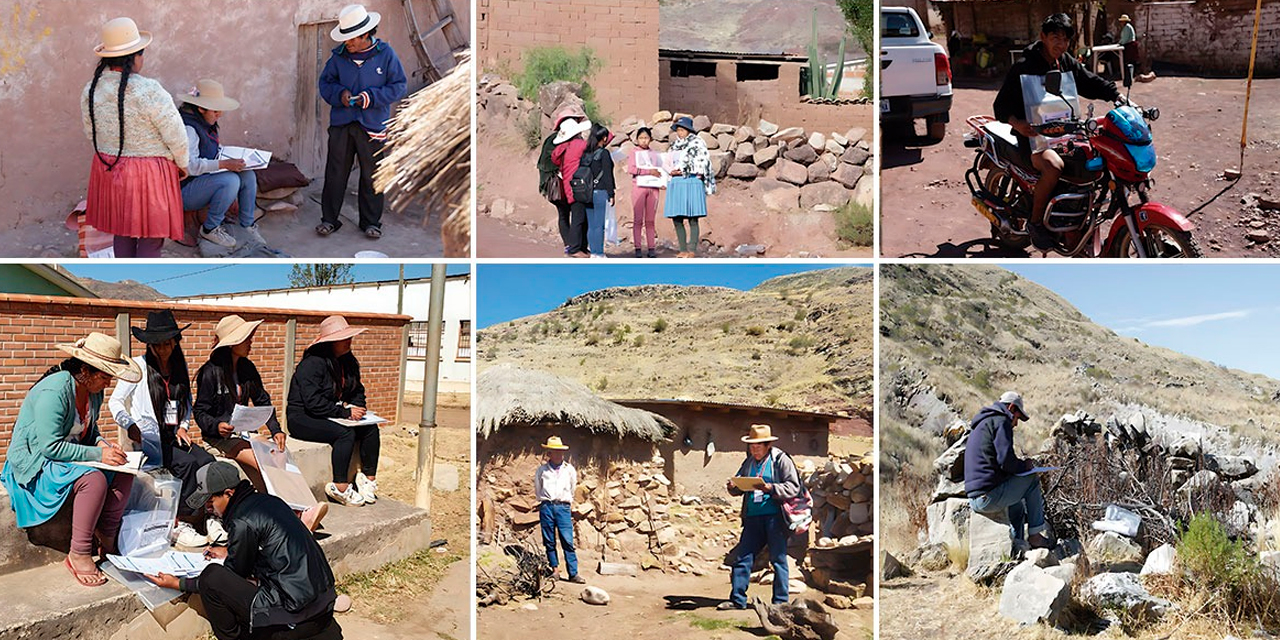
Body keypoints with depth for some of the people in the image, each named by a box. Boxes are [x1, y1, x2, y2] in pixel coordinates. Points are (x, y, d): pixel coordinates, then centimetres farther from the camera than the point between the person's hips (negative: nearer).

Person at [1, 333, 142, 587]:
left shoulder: (94, 391, 2)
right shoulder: (54, 391, -25)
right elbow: (50, 446, -27)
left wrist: (102, 443, -6)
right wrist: (97, 455, -28)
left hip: (69, 456, 9)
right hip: (35, 462, -9)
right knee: (93, 479, -32)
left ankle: (106, 538, -3)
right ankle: (79, 556, -23)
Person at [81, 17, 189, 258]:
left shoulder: (91, 91, -2)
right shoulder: (149, 91, -22)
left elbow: (90, 132, 11)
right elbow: (176, 135, -16)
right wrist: (182, 164, 2)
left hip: (109, 170, 7)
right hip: (149, 174, -6)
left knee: (122, 233, 19)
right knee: (150, 240, 4)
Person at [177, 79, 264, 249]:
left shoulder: (207, 124, 11)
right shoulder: (188, 127, -20)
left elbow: (217, 151, 24)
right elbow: (189, 166, -28)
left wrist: (235, 157, 5)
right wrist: (224, 164, -33)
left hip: (205, 178, 9)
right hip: (185, 189, -9)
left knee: (248, 176, -6)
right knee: (230, 180, -31)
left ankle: (247, 225, 3)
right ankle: (210, 229, -15)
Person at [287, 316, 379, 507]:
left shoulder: (348, 362, 7)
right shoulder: (313, 363, -19)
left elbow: (357, 390, 18)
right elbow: (313, 402, -25)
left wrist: (356, 408, -5)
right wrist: (345, 412, -25)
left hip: (329, 417, 8)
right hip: (302, 418, -8)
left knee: (371, 428, -13)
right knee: (345, 433, -32)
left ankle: (369, 478, -7)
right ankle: (340, 487, -27)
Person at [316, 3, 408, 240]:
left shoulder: (385, 54, -4)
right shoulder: (339, 55, 2)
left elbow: (399, 85, -2)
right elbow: (325, 82, 12)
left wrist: (372, 97, -13)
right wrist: (339, 94, -9)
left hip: (372, 125, -2)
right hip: (341, 123, 2)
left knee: (371, 175, 7)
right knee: (335, 173, 5)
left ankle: (371, 221, 19)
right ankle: (329, 218, 16)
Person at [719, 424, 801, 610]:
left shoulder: (781, 460, -3)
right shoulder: (749, 462, 13)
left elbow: (793, 488, -9)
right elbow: (739, 487, 18)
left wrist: (770, 488, -22)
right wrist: (733, 487, -5)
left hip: (774, 516, -5)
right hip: (752, 516, 5)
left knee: (778, 559, 1)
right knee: (742, 557, 4)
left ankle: (780, 601, 9)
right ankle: (737, 599, 11)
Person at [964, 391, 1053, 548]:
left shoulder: (981, 425, 25)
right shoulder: (1000, 421, -5)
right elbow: (1006, 460, -16)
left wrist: (1020, 466, 20)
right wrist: (1025, 465, 3)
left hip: (974, 500, 10)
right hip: (989, 496, -10)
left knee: (1017, 506, 31)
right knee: (1032, 479, 6)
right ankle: (1035, 535, 7)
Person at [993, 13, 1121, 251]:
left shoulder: (1068, 64, 12)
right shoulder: (1023, 68, -8)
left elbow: (1094, 83, 16)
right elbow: (1002, 103, -11)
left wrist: (1120, 98, -2)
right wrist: (1016, 122, -31)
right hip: (1034, 133, -7)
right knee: (1054, 167, -36)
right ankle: (1035, 222, -15)